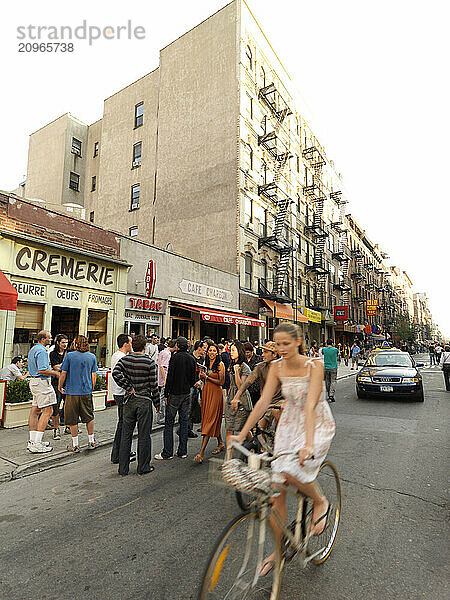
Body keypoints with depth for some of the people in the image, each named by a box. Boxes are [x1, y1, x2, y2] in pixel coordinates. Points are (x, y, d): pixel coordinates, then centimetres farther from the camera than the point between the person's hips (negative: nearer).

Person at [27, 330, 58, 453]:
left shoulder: (33, 349, 18)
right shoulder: (41, 351, -16)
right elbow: (42, 370, -23)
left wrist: (50, 369, 20)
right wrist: (55, 373, -9)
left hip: (33, 380, 11)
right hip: (42, 382, -11)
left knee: (35, 410, 12)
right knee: (48, 411, -9)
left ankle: (33, 441, 18)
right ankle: (36, 443, -9)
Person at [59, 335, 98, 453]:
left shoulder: (70, 356, -7)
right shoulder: (92, 357, 1)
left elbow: (63, 373, -5)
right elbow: (94, 376, 5)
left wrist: (60, 386, 10)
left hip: (72, 392, -3)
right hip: (87, 392, 3)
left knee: (73, 419, 8)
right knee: (89, 417, 15)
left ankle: (75, 444, 13)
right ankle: (91, 441, 20)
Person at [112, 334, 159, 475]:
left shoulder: (125, 359, -1)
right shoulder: (150, 362, -10)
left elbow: (116, 373, -16)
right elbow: (154, 385, -8)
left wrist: (128, 388, -8)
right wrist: (157, 403, 3)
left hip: (129, 400, 4)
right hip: (144, 401, -4)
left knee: (126, 434, 12)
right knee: (144, 436, 7)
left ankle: (123, 468, 20)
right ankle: (143, 467, 18)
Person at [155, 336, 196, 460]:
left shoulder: (175, 357, -11)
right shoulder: (192, 359, 5)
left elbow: (170, 377, -13)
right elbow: (193, 377, 10)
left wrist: (166, 394, -8)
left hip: (175, 393, -5)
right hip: (186, 394, 6)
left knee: (169, 423, 2)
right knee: (184, 422, 11)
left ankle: (167, 452, 5)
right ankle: (182, 451, 16)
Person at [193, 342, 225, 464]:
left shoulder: (220, 364, -8)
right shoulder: (206, 363, 12)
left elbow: (221, 382, -11)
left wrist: (207, 377, -14)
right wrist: (202, 376, -1)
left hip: (215, 394, -7)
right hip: (206, 392, 7)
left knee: (210, 421, -8)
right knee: (214, 421, 14)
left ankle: (201, 452, -11)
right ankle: (220, 443, 32)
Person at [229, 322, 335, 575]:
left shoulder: (314, 366, -21)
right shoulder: (277, 367, -8)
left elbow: (310, 404, -30)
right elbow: (264, 401, -9)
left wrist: (308, 444, -40)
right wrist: (242, 434, -15)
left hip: (318, 425, -4)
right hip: (289, 424, 5)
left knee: (292, 469, -29)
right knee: (277, 488, 1)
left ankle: (321, 502, 5)